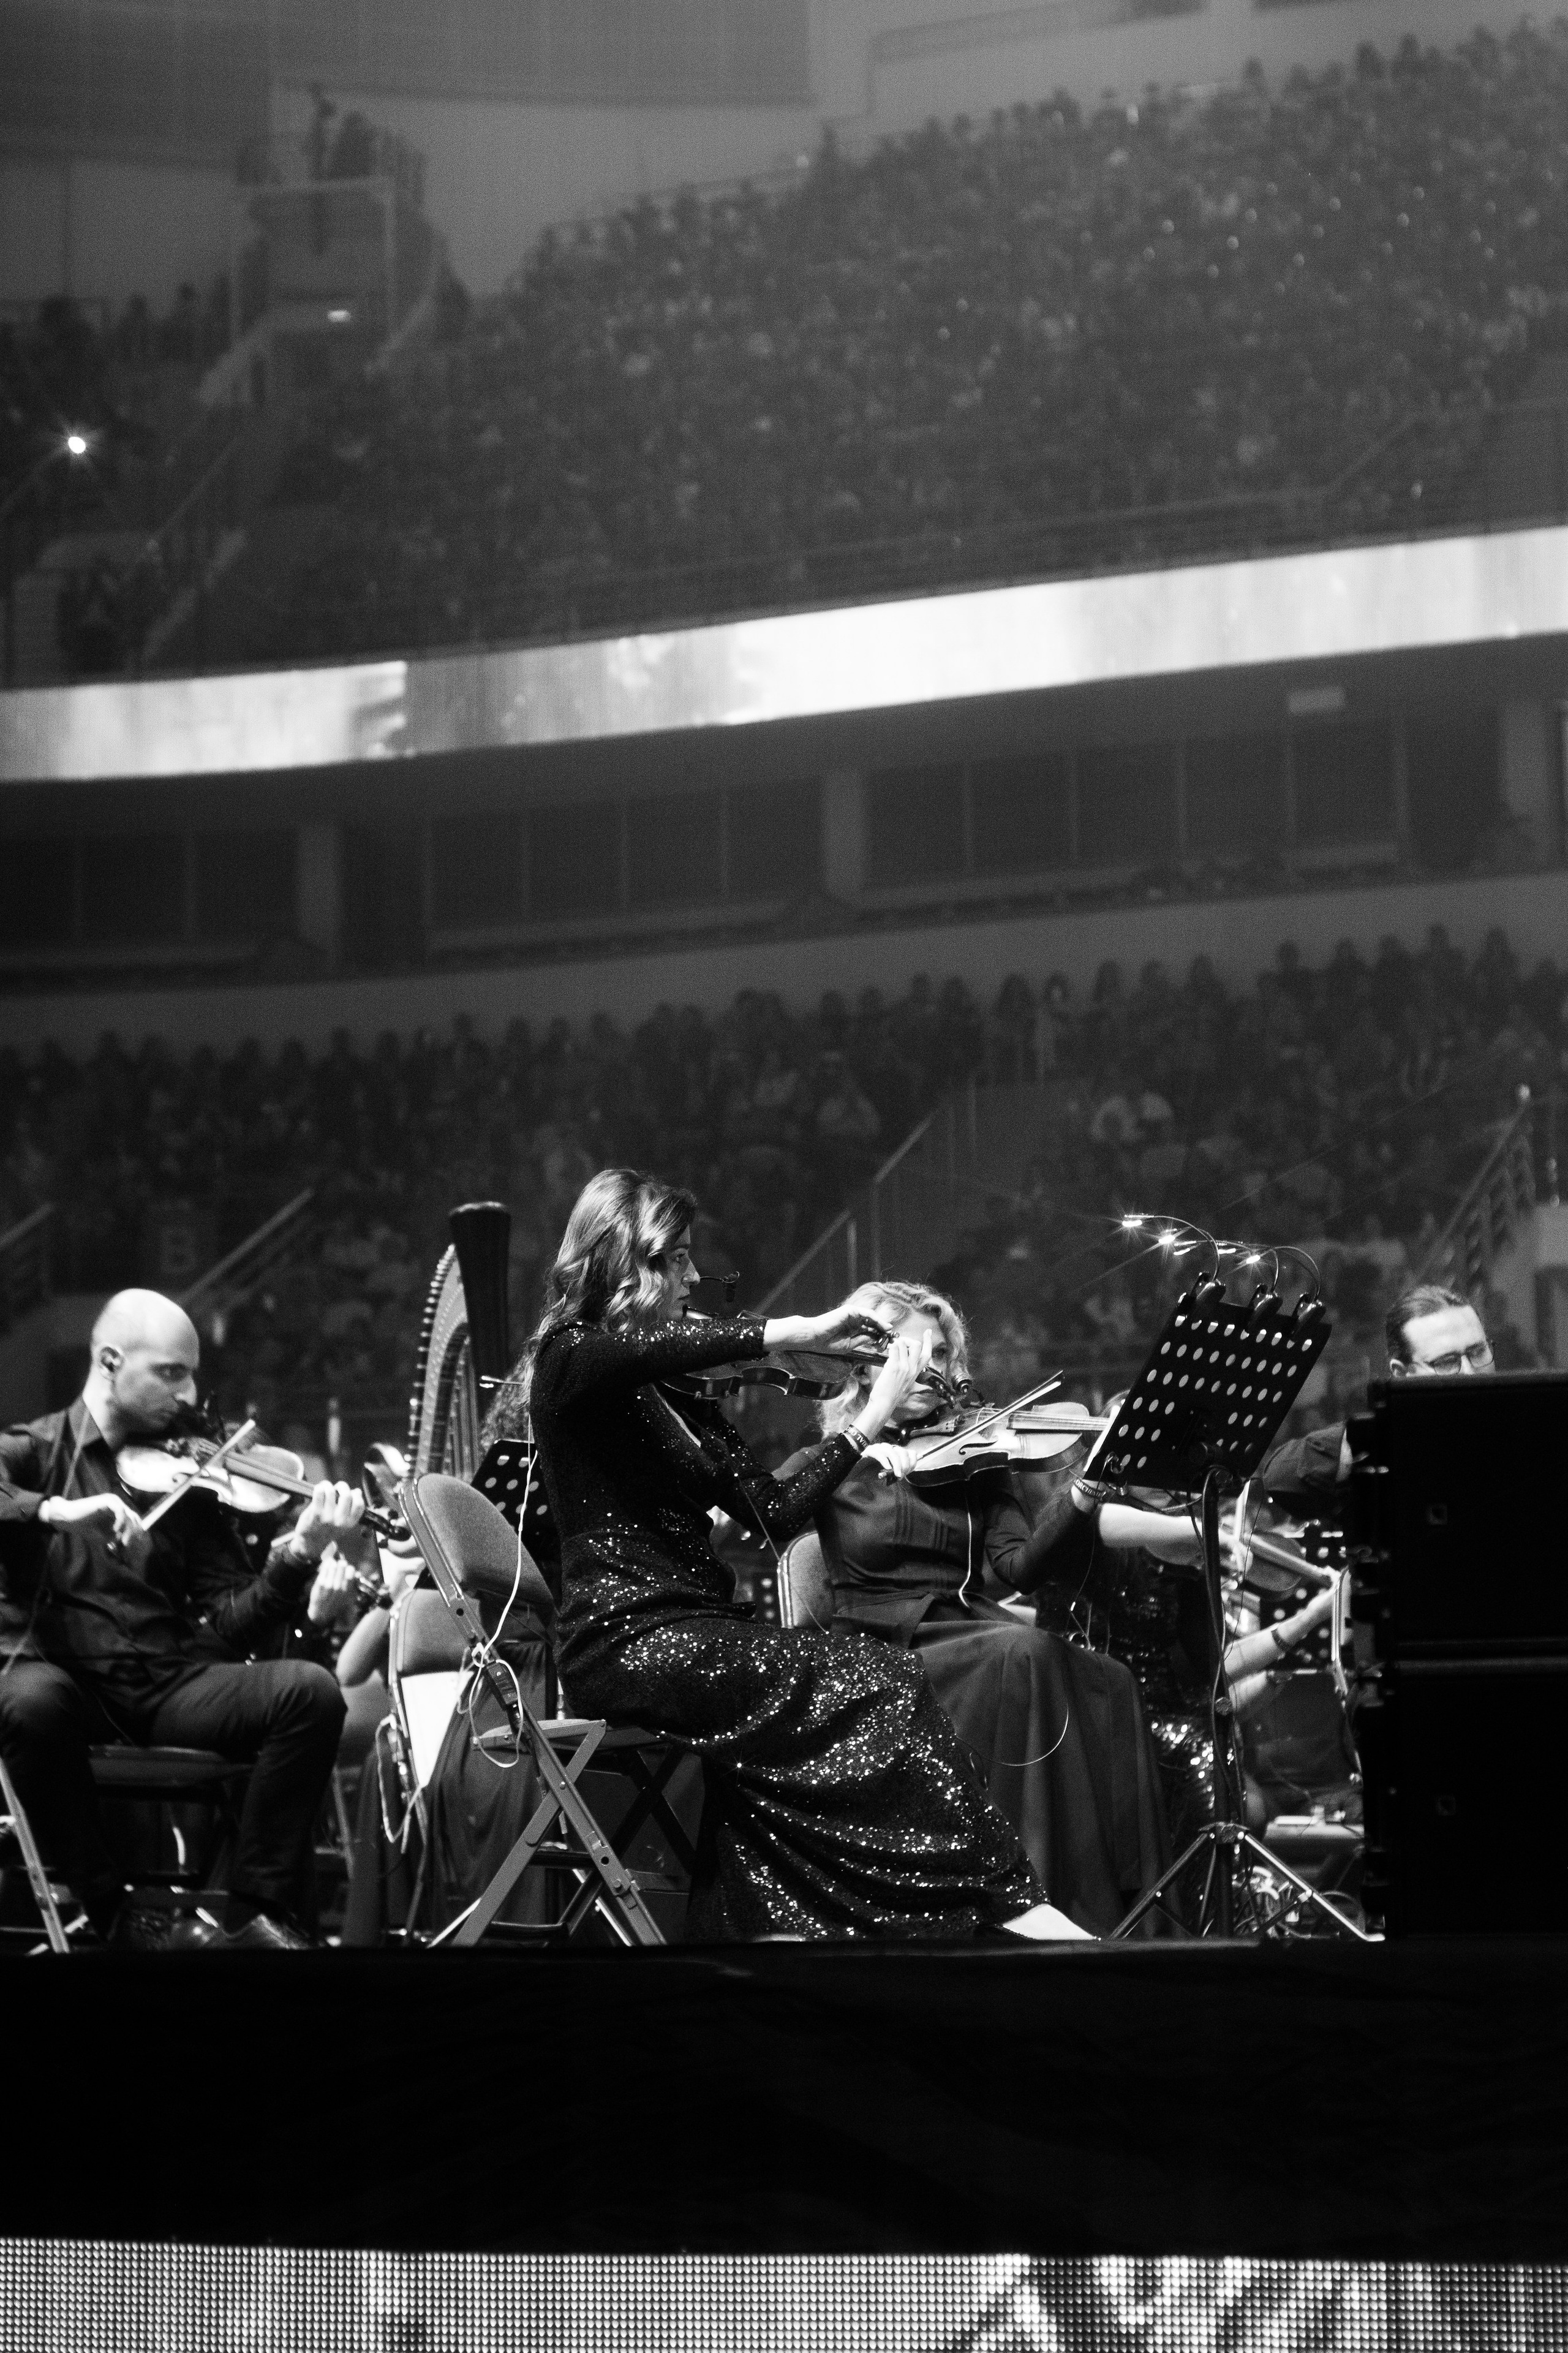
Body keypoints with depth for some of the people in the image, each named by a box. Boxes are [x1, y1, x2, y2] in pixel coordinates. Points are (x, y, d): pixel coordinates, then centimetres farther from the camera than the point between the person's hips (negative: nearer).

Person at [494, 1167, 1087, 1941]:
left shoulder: (679, 1404, 21)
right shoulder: (570, 1359, -3)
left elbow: (777, 1512, 15)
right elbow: (657, 1347, -27)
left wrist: (872, 1417, 7)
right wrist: (807, 1330, -18)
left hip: (692, 1630, 8)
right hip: (625, 1639, -8)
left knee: (880, 1679, -18)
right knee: (876, 1685, -19)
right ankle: (1002, 1900, -21)